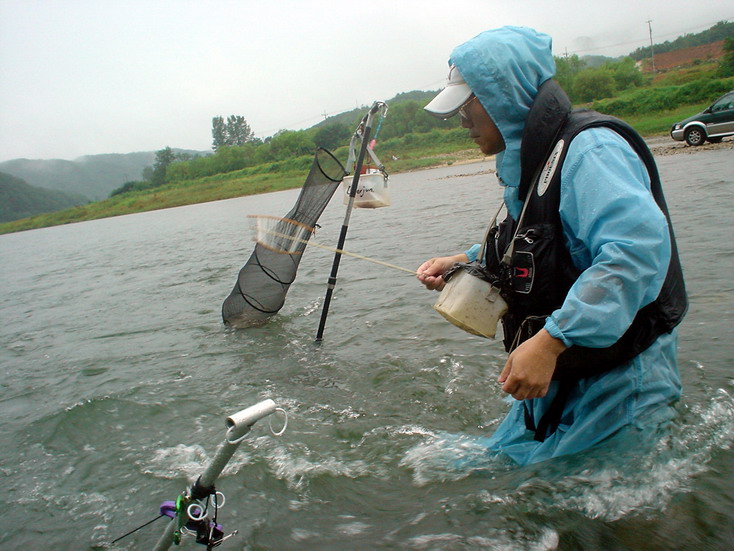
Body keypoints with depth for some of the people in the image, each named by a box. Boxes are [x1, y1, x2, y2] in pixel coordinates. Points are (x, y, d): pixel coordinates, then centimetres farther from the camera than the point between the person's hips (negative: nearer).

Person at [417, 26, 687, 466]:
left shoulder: (589, 148, -22)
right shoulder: (530, 161, 10)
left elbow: (638, 247, -37)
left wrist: (550, 340, -40)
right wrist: (469, 262, 10)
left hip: (617, 383, -9)